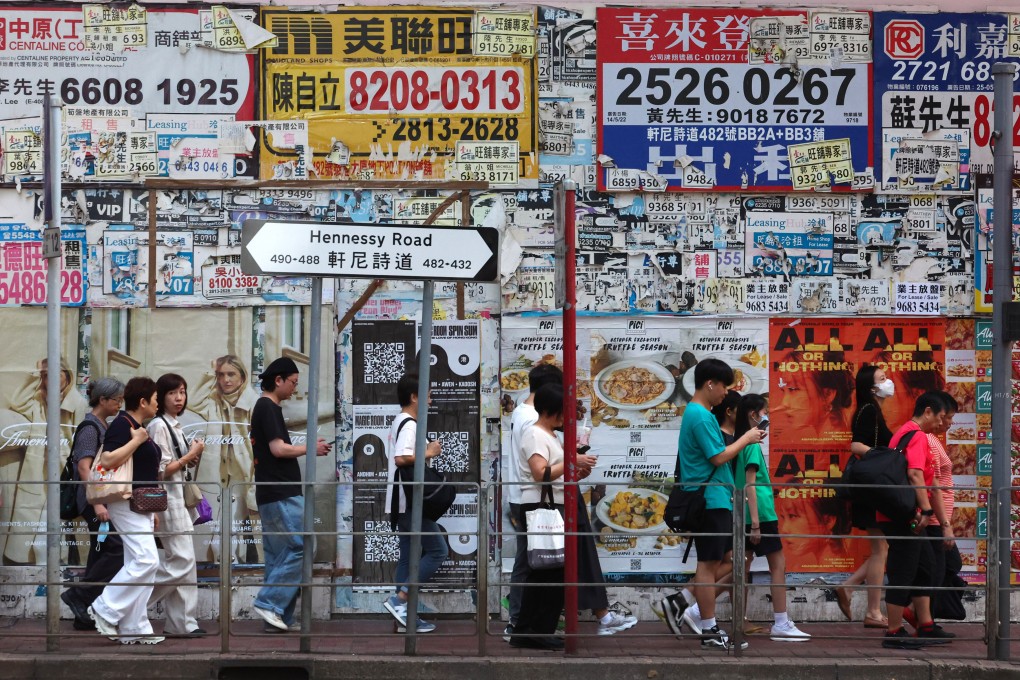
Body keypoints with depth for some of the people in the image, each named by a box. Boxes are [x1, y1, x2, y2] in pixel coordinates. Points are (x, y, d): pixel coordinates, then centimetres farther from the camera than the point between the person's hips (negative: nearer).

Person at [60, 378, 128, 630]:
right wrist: (97, 503, -25)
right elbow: (84, 468, -19)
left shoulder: (102, 427, 16)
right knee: (118, 548, -14)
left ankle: (85, 616, 12)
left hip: (103, 498, 10)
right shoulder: (90, 428, -12)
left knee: (102, 553, 8)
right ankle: (78, 596, -6)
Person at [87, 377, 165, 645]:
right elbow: (108, 460, -25)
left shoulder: (137, 427, 19)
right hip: (127, 502, -10)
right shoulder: (122, 425, -11)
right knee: (146, 560, -16)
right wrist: (136, 441, -19)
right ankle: (105, 610, -7)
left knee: (139, 563, 7)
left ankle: (134, 629, 8)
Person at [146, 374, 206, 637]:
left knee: (181, 561, 7)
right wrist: (191, 455, -9)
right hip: (167, 499, -10)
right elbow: (162, 470, -16)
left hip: (179, 498, 10)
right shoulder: (158, 426, -11)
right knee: (182, 561, -12)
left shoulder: (175, 426, 17)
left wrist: (190, 460, 6)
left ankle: (181, 622, 9)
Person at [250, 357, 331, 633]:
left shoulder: (262, 408, 19)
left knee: (279, 556, 9)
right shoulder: (269, 408, -10)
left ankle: (279, 617, 8)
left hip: (270, 495, 10)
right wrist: (309, 448, -5)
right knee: (299, 549, -10)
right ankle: (270, 603, -11)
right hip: (282, 494, -10)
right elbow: (278, 449, -18)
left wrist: (307, 448, 14)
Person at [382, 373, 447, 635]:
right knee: (437, 550, -8)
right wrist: (428, 453, -16)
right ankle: (399, 599, -11)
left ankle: (406, 614, 10)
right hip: (411, 501, -10)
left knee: (409, 556, 10)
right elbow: (401, 459, -28)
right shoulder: (410, 424, -15)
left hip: (404, 502, 10)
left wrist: (425, 453, 17)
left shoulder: (399, 422, 17)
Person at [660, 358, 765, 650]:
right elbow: (719, 457, -18)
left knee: (729, 559, 12)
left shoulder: (696, 413, 16)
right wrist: (746, 439, -7)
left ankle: (687, 609, 11)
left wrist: (746, 439, 13)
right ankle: (709, 631, 4)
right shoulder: (701, 416, -16)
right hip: (709, 501, -10)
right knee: (709, 563, -3)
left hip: (716, 500, 10)